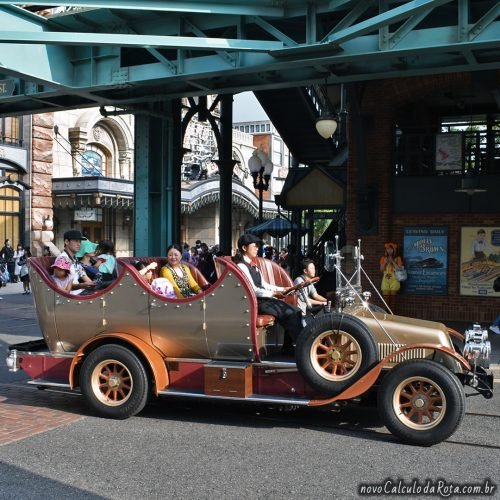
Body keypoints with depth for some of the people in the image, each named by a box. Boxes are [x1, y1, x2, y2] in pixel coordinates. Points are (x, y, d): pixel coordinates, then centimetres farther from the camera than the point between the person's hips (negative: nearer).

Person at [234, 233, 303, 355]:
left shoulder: (253, 265, 18)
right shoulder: (241, 266, -11)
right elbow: (253, 290, -18)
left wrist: (282, 289, 9)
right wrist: (273, 293, -18)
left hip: (263, 298, 9)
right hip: (254, 302, -9)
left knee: (295, 311, -8)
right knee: (289, 313, -22)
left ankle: (288, 347, -7)